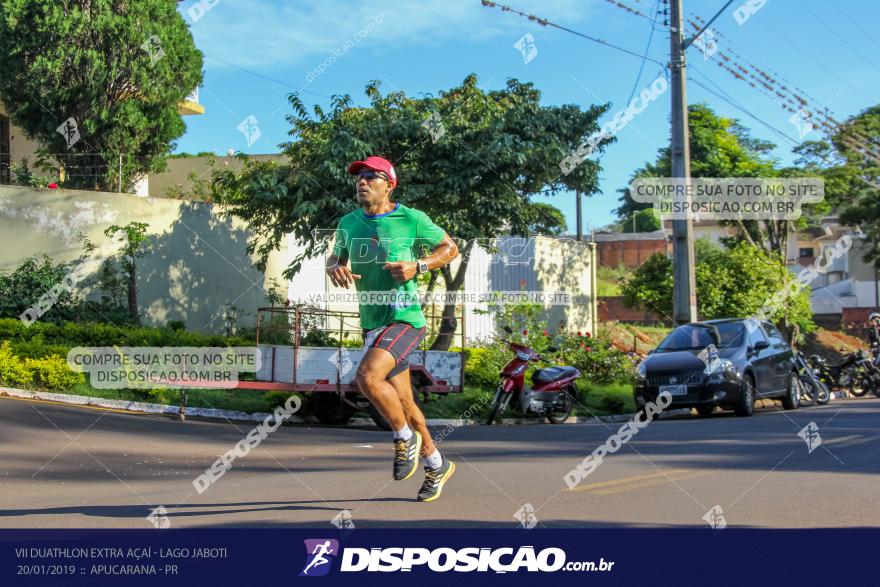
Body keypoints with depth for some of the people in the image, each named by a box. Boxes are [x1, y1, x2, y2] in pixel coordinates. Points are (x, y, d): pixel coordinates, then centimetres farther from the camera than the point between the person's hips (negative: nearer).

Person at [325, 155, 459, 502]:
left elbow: (450, 248, 3)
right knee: (403, 403, 13)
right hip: (372, 325, 6)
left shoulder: (411, 219, -6)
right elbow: (335, 257, 22)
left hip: (405, 319, -6)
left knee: (367, 377, -29)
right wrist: (335, 269, -2)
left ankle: (405, 438, -5)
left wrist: (418, 266, -13)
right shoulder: (349, 223, 7)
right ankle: (437, 465, 31)